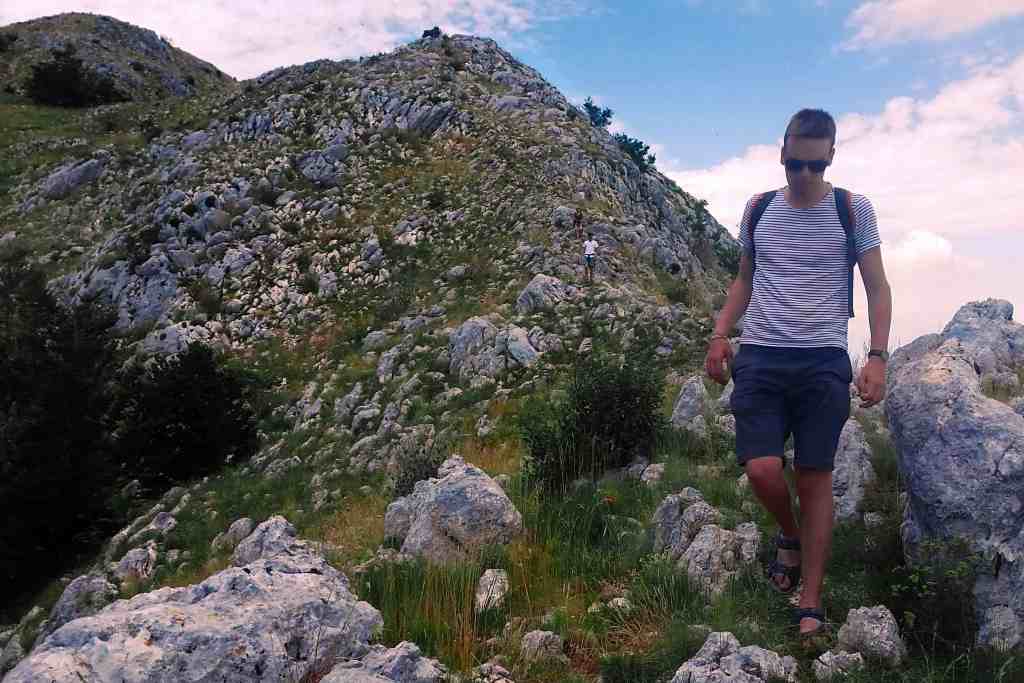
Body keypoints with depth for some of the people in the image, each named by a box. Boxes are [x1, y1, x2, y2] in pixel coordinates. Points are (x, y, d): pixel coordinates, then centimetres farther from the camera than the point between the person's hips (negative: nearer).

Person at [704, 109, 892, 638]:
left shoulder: (853, 210, 3)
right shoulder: (758, 209, 10)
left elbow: (877, 288, 5)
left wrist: (878, 358, -7)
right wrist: (719, 334, 5)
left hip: (823, 361, -1)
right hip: (759, 357, 2)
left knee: (815, 479, 1)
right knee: (761, 469, -11)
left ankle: (811, 606, 13)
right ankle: (790, 536, 24)